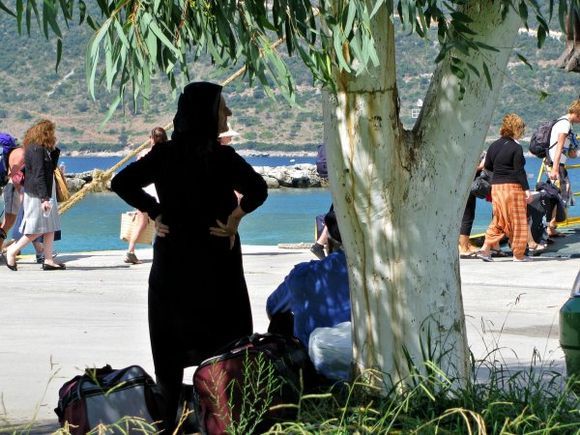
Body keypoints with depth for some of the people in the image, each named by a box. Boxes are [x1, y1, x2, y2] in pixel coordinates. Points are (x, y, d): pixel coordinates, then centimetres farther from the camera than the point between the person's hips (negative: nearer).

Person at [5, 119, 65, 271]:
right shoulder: (36, 149, -17)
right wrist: (44, 198, -25)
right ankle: (12, 251, 6)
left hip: (46, 193, 10)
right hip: (37, 195, -10)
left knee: (50, 228, 8)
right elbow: (38, 175, -22)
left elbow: (52, 167, 23)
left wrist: (54, 150, 13)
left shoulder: (43, 149, 13)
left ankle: (48, 260, 9)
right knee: (36, 230, -6)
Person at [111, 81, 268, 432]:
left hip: (171, 264, 4)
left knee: (171, 347, 10)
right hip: (215, 268, -4)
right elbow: (258, 189, -26)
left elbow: (122, 183, 1)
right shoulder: (220, 156, -13)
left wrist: (155, 213, 2)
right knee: (225, 342, 5)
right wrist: (235, 217, -13)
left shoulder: (165, 154, 1)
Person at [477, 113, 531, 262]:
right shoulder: (516, 147, -12)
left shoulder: (494, 146, 8)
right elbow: (519, 171, -15)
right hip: (513, 187, -6)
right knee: (517, 221, 4)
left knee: (499, 220, 14)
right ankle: (518, 254, 8)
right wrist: (526, 189, -12)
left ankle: (485, 249, 3)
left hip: (496, 186, 6)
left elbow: (487, 166, 15)